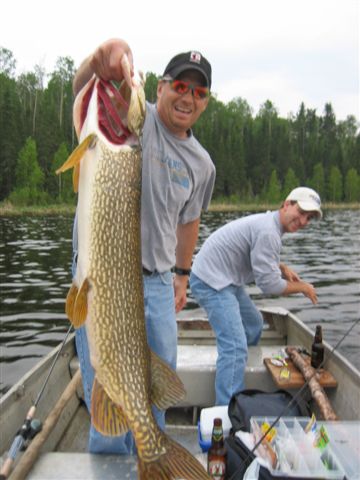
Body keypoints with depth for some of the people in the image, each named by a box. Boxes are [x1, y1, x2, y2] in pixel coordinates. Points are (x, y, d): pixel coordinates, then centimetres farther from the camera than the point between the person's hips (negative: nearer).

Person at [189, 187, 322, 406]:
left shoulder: (269, 222, 8)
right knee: (235, 346, -20)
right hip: (211, 283, -12)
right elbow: (269, 284, -23)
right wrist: (302, 287, -7)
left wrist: (283, 268, 7)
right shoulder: (268, 232, -24)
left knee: (253, 325, 26)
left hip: (226, 280, 12)